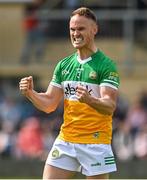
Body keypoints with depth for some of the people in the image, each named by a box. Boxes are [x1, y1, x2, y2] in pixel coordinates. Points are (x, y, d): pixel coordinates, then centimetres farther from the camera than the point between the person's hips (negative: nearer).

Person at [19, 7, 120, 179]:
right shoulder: (63, 65, 11)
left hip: (95, 142, -5)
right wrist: (30, 93, -9)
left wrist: (89, 100, -38)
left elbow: (110, 106, -17)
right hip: (65, 140, 5)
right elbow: (49, 104, 11)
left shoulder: (106, 65, -8)